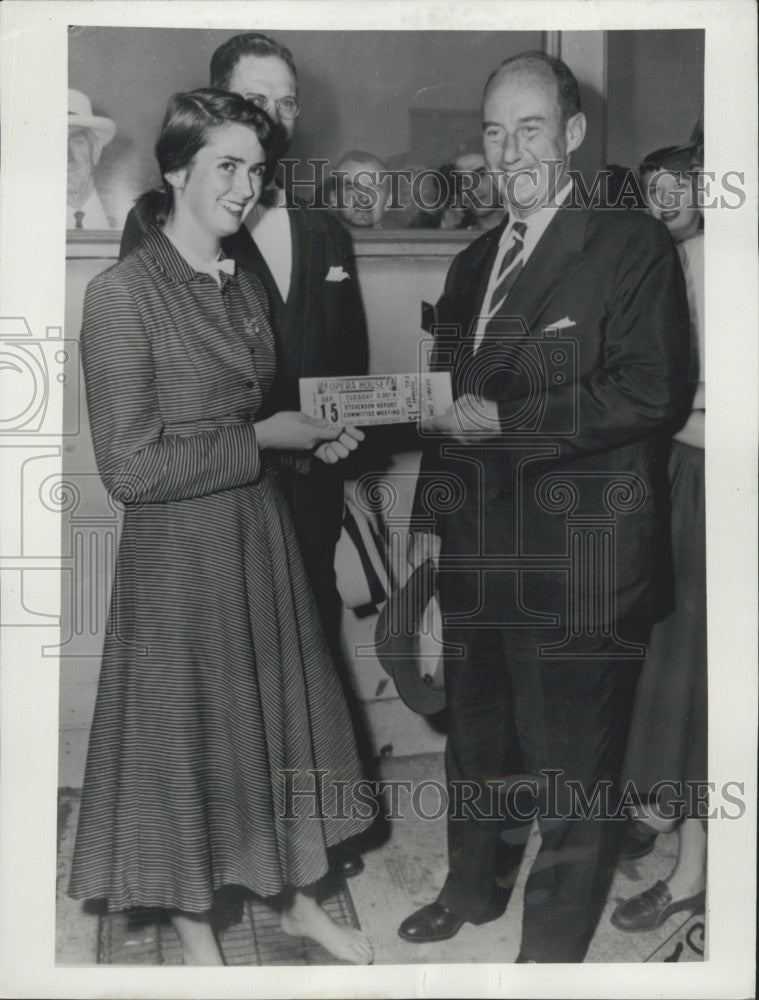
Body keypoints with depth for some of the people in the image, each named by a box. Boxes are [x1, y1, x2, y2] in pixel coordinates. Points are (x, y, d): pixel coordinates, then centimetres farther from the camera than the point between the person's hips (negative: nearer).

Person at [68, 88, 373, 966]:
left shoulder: (243, 288, 9)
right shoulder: (120, 295, -16)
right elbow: (129, 468, -19)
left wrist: (314, 436, 1)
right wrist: (264, 438, -17)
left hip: (261, 533, 7)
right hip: (179, 553, -7)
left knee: (280, 714, 17)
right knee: (187, 733, 8)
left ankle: (294, 897, 38)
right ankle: (194, 933, 30)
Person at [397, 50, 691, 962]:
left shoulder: (632, 247, -6)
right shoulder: (472, 264, 16)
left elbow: (652, 393, -18)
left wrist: (503, 418, -19)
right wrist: (428, 519, 16)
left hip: (581, 560, -7)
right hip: (478, 547, 7)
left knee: (569, 759, 4)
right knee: (475, 738, 21)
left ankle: (554, 944, 24)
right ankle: (473, 890, 43)